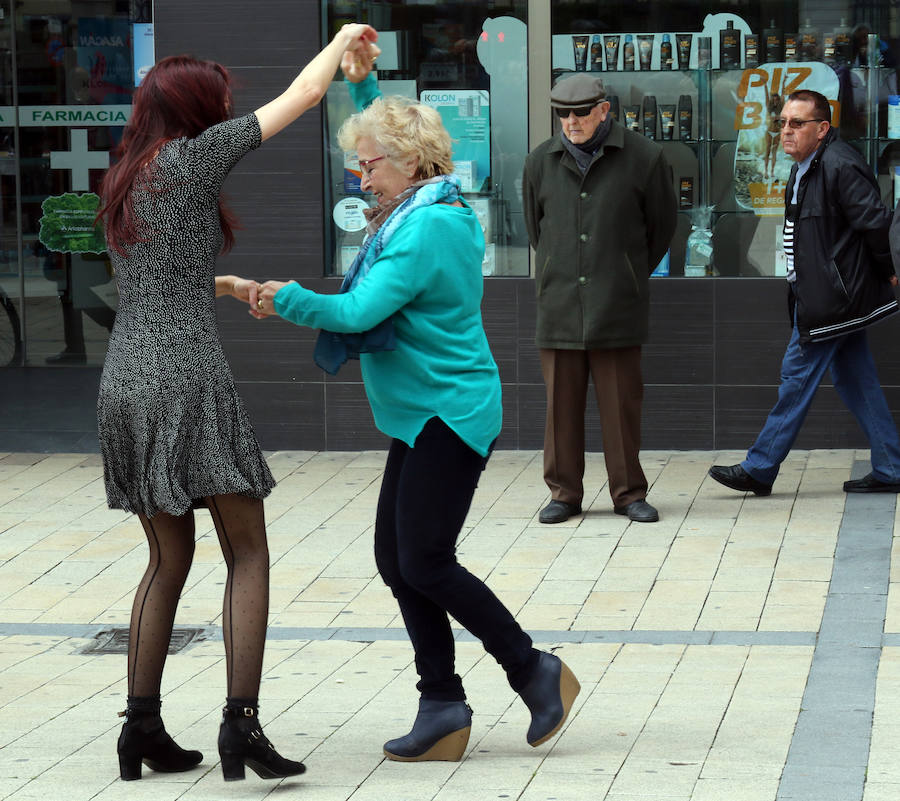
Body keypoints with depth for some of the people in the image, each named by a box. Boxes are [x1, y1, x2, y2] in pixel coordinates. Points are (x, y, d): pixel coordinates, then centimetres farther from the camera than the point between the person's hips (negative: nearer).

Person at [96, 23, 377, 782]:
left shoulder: (125, 184, 16)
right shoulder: (197, 154, -4)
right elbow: (301, 95, 4)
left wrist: (232, 286, 41)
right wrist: (345, 40, 21)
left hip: (125, 383, 7)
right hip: (190, 381, -7)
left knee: (169, 560, 15)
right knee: (249, 556, -1)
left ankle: (142, 727, 11)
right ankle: (242, 721, -12)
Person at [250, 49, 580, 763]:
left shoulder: (427, 229, -19)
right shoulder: (435, 209, 11)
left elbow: (360, 310, -24)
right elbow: (394, 134, 31)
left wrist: (288, 300, -23)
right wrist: (364, 86, 21)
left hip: (449, 415, -11)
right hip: (426, 416, 11)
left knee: (425, 563, -9)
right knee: (396, 558, 7)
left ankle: (535, 671, 3)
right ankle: (443, 705, 10)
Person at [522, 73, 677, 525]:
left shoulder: (643, 158, -1)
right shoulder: (541, 162, 7)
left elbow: (661, 224, 10)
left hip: (618, 304, -2)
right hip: (559, 304, 2)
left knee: (622, 401, 1)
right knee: (562, 402, 4)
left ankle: (629, 492, 10)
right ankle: (564, 492, 13)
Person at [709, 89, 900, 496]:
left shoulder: (839, 166, -18)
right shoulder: (804, 170, 13)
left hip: (830, 297, -10)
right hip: (827, 294, 10)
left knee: (798, 375, -4)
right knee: (855, 381, 11)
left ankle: (759, 469, 1)